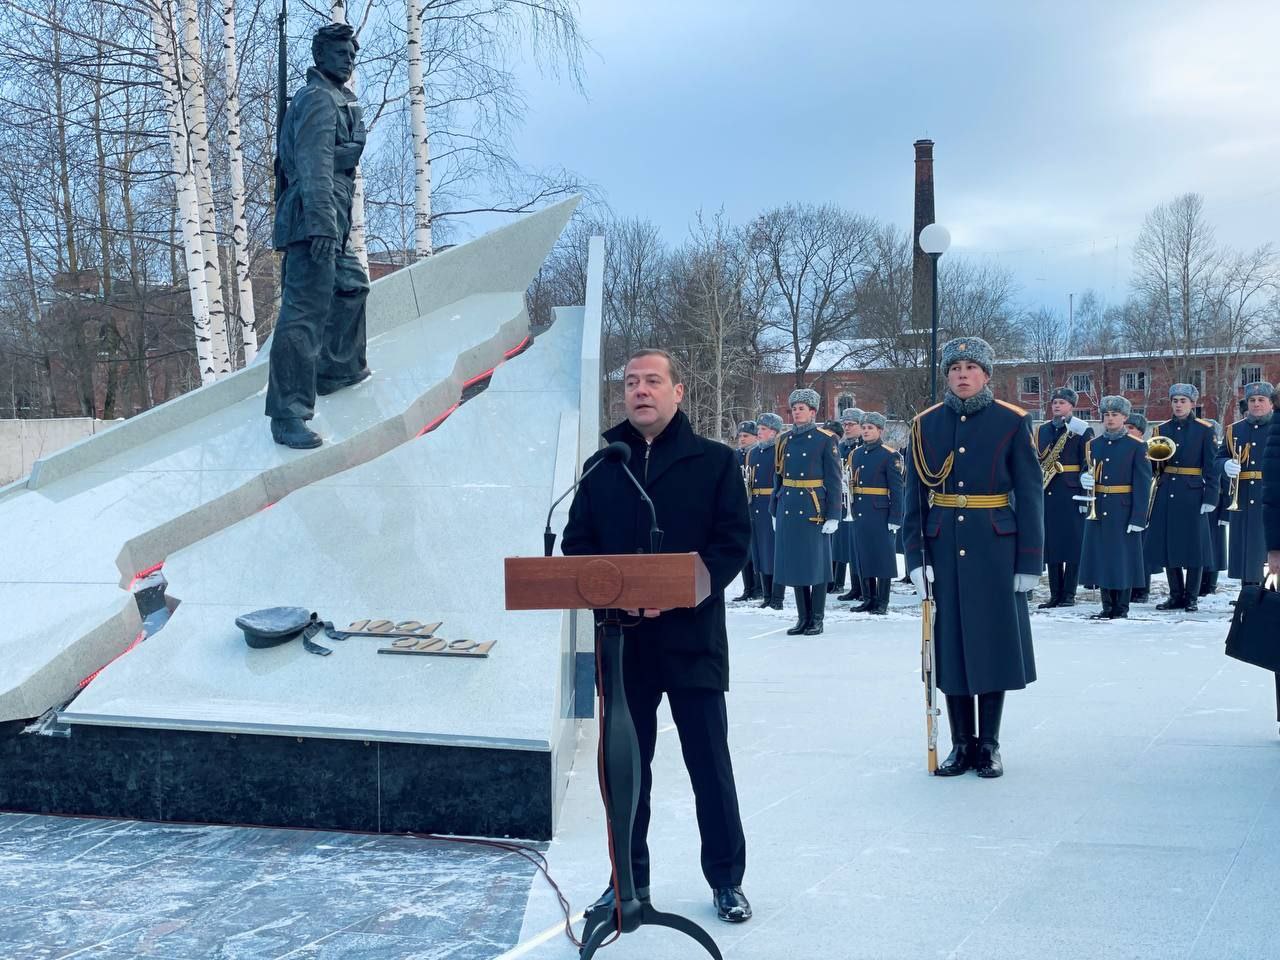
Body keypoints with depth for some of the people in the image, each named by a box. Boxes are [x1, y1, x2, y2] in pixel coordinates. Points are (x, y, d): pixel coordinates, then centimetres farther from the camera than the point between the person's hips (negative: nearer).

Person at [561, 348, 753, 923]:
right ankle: (629, 879, 23)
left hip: (692, 636, -3)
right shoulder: (601, 467, 11)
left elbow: (732, 543, -6)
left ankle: (726, 880, 16)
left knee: (709, 763, 3)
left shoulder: (714, 461, 1)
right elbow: (576, 545, 8)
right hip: (621, 637, 3)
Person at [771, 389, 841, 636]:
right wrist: (775, 511, 13)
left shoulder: (826, 440, -3)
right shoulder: (785, 440, 11)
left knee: (816, 563, 1)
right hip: (789, 509, 5)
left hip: (814, 510, -5)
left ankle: (817, 619, 8)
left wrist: (833, 515, -10)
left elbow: (834, 481, -5)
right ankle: (803, 617, 16)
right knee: (794, 562, 7)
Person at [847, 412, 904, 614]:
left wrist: (895, 519, -12)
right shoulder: (855, 454, 13)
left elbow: (896, 489, -8)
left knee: (882, 556, -1)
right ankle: (868, 599, 17)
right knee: (863, 555, 8)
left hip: (880, 514, -6)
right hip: (859, 513, 6)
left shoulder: (890, 455, -5)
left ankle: (882, 602, 4)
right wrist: (849, 510, 8)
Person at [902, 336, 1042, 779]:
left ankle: (989, 744, 15)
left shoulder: (1013, 422, -1)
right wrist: (915, 556, -4)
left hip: (995, 549, -2)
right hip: (944, 550, 2)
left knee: (993, 642, 4)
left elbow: (1030, 495, -2)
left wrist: (1029, 560, -7)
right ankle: (962, 744, 15)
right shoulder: (925, 424, 5)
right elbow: (915, 496, 4)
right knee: (950, 642, 4)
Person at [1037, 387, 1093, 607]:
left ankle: (1069, 594, 2)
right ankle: (1055, 594, 9)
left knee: (1072, 545, -2)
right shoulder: (1042, 430, 15)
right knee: (1050, 544, 5)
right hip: (1046, 492, 5)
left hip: (1071, 493, -5)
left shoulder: (1083, 430, 0)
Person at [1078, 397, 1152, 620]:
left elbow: (1143, 485, -6)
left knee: (1123, 558, 0)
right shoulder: (1093, 445, 12)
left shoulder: (1137, 446, -2)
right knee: (1101, 557, 5)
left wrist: (1138, 518, -13)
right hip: (1097, 510, 4)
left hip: (1123, 511, -4)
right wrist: (1085, 479, -5)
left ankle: (1121, 608, 8)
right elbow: (1086, 473, 21)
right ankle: (1107, 607, 14)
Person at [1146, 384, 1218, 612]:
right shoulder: (1162, 429, 10)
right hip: (1166, 493, 4)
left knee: (1193, 546, -1)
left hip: (1192, 493, -4)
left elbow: (1210, 467, -4)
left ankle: (1191, 597, 7)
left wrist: (1210, 497, -10)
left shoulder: (1204, 430, 0)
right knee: (1168, 545, 4)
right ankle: (1176, 595, 13)